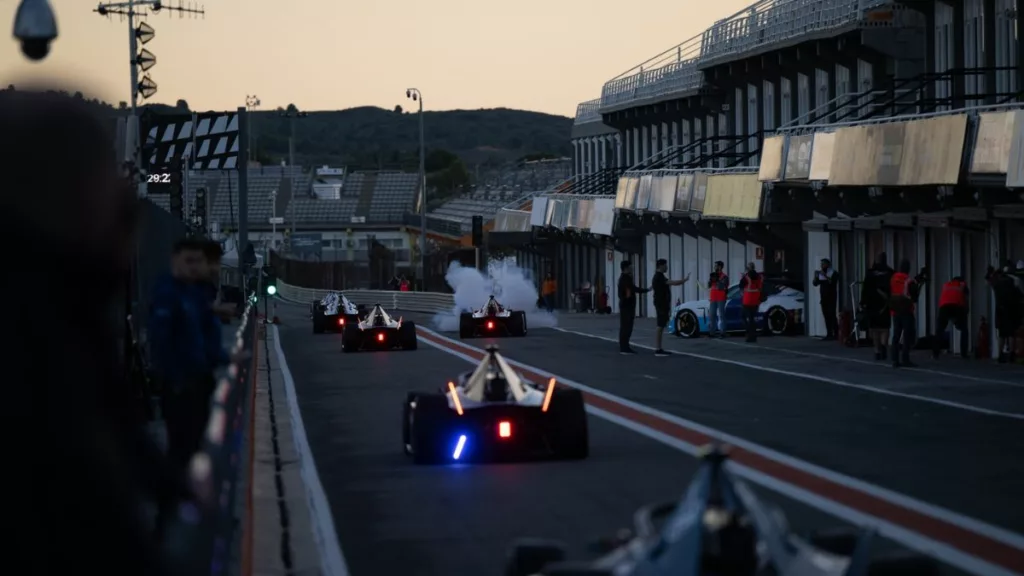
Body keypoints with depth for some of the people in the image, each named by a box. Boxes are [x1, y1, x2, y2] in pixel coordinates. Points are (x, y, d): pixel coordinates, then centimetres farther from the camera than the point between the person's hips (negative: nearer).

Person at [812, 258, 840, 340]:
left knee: (832, 315, -12)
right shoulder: (820, 273, 14)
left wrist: (825, 276, -24)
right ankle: (829, 334, 1)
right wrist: (816, 277, -8)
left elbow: (833, 282, -18)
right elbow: (815, 283, 10)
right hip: (823, 297, 5)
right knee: (826, 316, 0)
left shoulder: (833, 273, -2)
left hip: (831, 297, -5)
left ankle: (836, 333, -14)